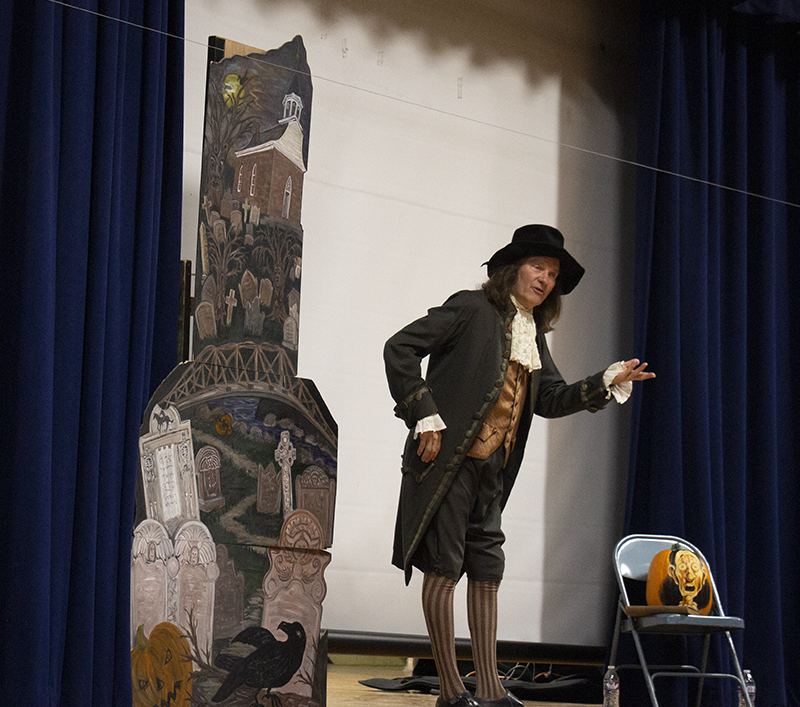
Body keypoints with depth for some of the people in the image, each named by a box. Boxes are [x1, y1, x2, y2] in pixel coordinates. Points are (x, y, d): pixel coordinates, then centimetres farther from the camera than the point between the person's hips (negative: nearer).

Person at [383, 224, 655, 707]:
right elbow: (400, 349, -10)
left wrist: (609, 383, 0)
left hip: (491, 469, 8)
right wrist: (425, 417, -15)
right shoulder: (473, 309, -6)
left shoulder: (534, 335, 16)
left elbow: (551, 398, 13)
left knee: (487, 572, 8)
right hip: (448, 459, -8)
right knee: (444, 567, -4)